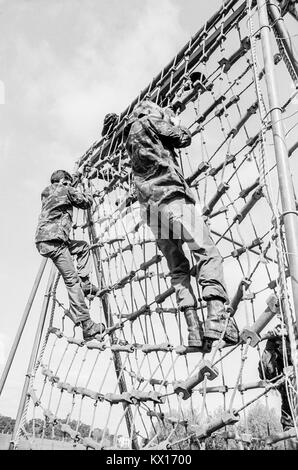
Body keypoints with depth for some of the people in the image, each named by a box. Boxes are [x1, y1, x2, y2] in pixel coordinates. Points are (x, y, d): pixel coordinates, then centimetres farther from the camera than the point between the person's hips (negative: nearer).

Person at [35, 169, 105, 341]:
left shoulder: (47, 195, 25)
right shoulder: (66, 191, 1)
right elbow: (87, 203, 8)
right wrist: (87, 194, 31)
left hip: (44, 240, 9)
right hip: (53, 240, -9)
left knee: (83, 246, 26)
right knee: (72, 280, -11)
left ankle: (84, 282, 11)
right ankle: (87, 326, -12)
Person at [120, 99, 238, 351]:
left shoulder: (130, 139, 32)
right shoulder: (148, 121, 11)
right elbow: (184, 138, 9)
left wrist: (166, 123, 37)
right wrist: (172, 120, 28)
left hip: (151, 207, 8)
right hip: (172, 196, -7)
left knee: (178, 268, 4)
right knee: (208, 253, -13)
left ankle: (194, 328, -6)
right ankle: (217, 317, -27)